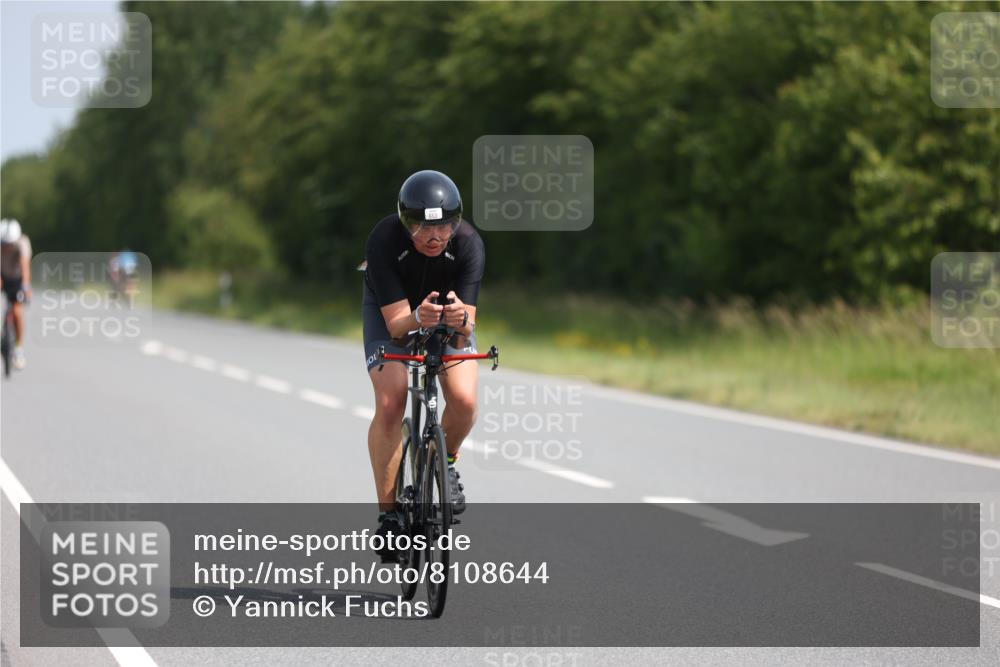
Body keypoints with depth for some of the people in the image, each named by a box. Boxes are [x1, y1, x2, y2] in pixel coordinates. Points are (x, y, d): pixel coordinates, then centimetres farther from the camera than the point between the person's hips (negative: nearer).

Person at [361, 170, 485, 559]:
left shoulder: (468, 244, -31)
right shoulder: (384, 241, -34)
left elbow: (465, 331, -33)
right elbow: (396, 322, -34)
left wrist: (461, 319, -56)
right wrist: (418, 318, -56)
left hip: (449, 308, 1)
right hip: (392, 310, -1)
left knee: (464, 399, -23)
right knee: (390, 404, -21)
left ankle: (446, 461, 11)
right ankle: (388, 514, -9)